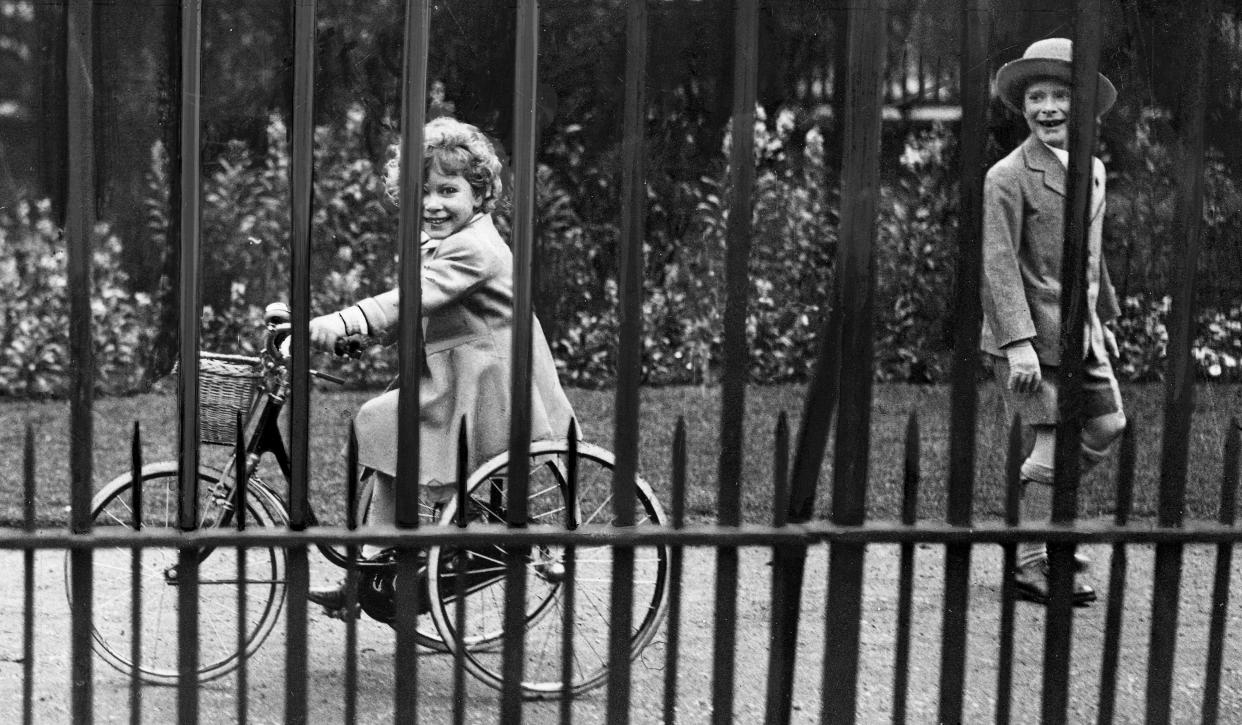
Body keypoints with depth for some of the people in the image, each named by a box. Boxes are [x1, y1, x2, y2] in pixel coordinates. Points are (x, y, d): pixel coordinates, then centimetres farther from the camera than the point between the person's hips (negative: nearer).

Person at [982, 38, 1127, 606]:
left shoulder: (1093, 169, 12)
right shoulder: (1007, 177, -12)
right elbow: (997, 265, -17)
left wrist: (1104, 317, 26)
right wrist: (1019, 342, -23)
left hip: (1079, 327, 8)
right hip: (1031, 329, -8)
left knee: (1107, 426, 12)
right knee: (1055, 441, -7)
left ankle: (1031, 514, 29)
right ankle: (1031, 564, 4)